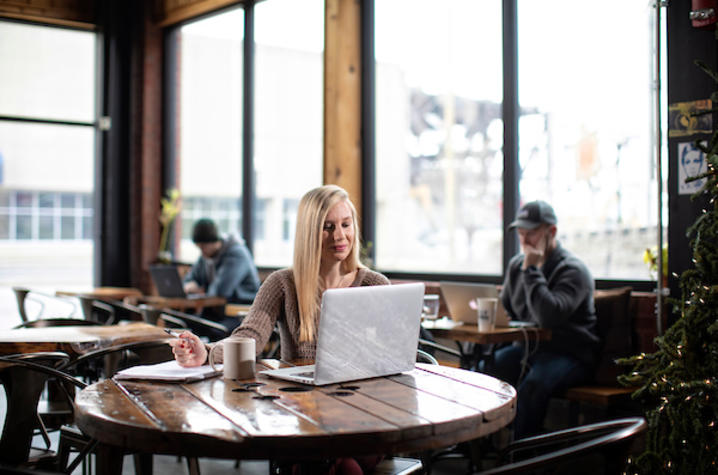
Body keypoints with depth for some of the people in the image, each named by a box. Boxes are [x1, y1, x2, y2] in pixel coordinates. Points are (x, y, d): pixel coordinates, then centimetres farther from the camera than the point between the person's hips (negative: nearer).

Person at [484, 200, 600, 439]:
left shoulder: (572, 270, -12)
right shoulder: (517, 264, 11)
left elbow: (548, 316, -28)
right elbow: (504, 309, 26)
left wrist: (532, 270, -21)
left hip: (569, 354, -7)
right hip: (527, 347, 7)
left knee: (531, 386, -35)